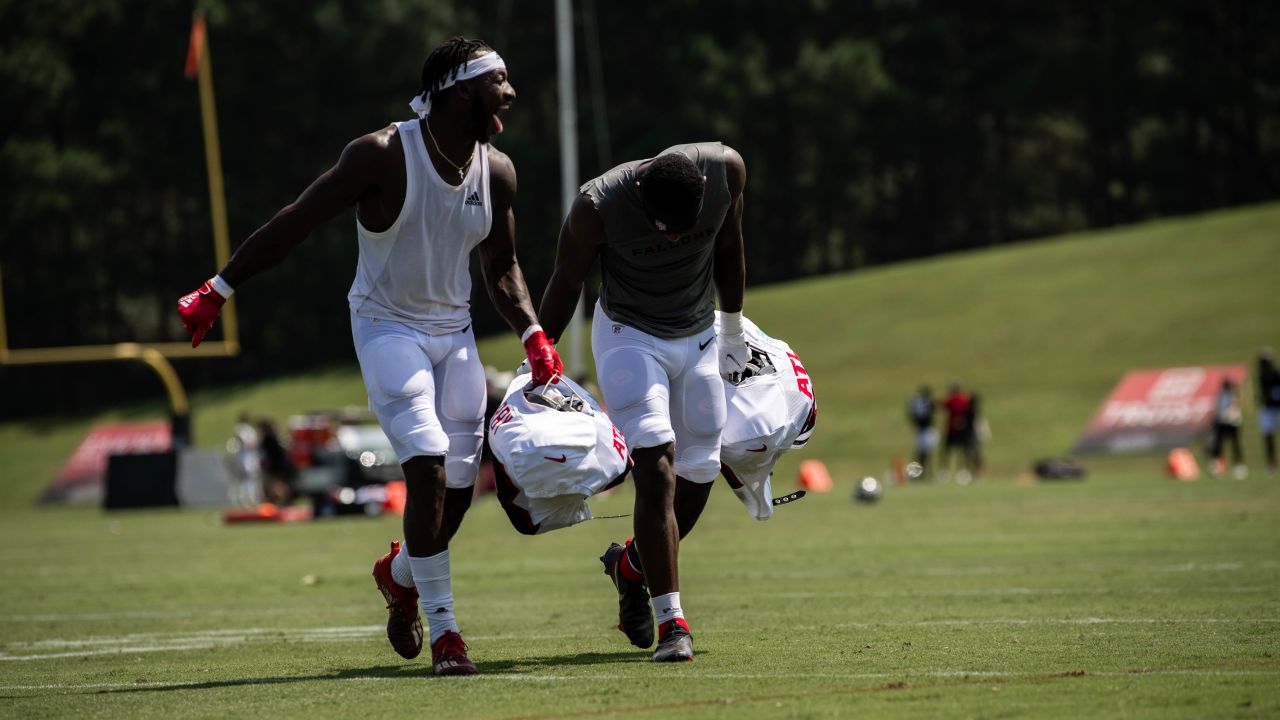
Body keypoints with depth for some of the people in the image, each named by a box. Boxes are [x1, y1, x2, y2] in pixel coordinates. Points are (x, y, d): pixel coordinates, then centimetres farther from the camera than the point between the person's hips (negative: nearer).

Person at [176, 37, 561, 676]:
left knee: (459, 486, 3)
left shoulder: (496, 172, 0)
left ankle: (400, 573, 35)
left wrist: (533, 335, -2)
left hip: (454, 333, 6)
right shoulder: (384, 155, -18)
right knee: (428, 467, -19)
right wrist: (218, 291, -11)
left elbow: (501, 269, 14)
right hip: (387, 328, -6)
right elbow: (295, 223, -13)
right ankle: (443, 629, -11)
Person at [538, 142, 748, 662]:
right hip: (629, 337, -4)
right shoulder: (599, 206, -28)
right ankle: (671, 623, -19)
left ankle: (630, 565, 30)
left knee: (697, 479, 3)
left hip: (700, 337, 4)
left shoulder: (725, 170, -20)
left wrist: (732, 330, 14)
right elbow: (566, 285, -10)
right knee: (657, 470, -19)